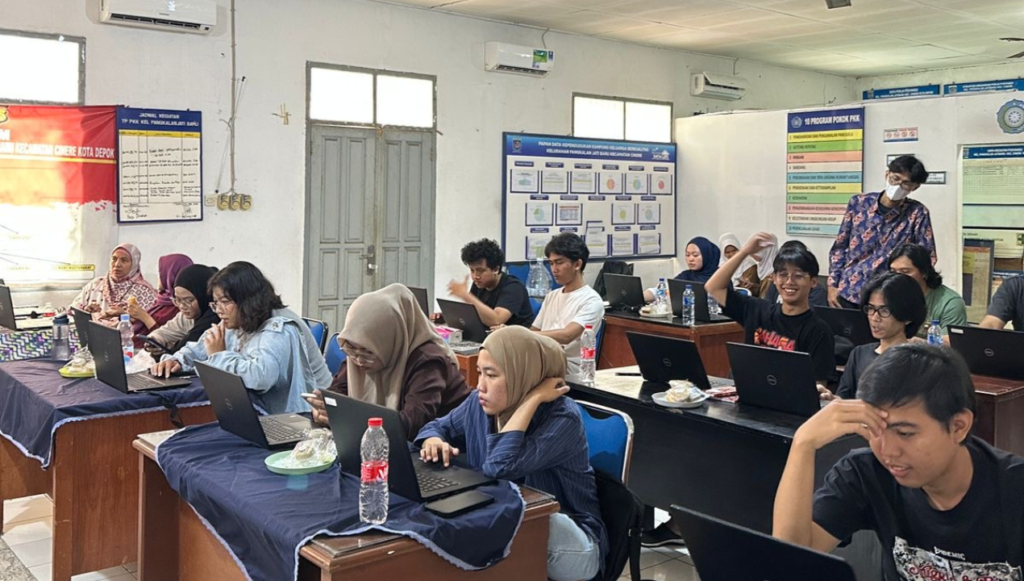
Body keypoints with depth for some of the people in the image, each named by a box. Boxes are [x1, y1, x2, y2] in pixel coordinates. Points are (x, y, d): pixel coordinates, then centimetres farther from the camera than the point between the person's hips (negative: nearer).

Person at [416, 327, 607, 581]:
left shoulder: (562, 418, -23)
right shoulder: (480, 403, -3)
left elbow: (500, 467, -36)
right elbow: (438, 427, 14)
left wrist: (532, 398, -31)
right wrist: (433, 441, -10)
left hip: (568, 537, -6)